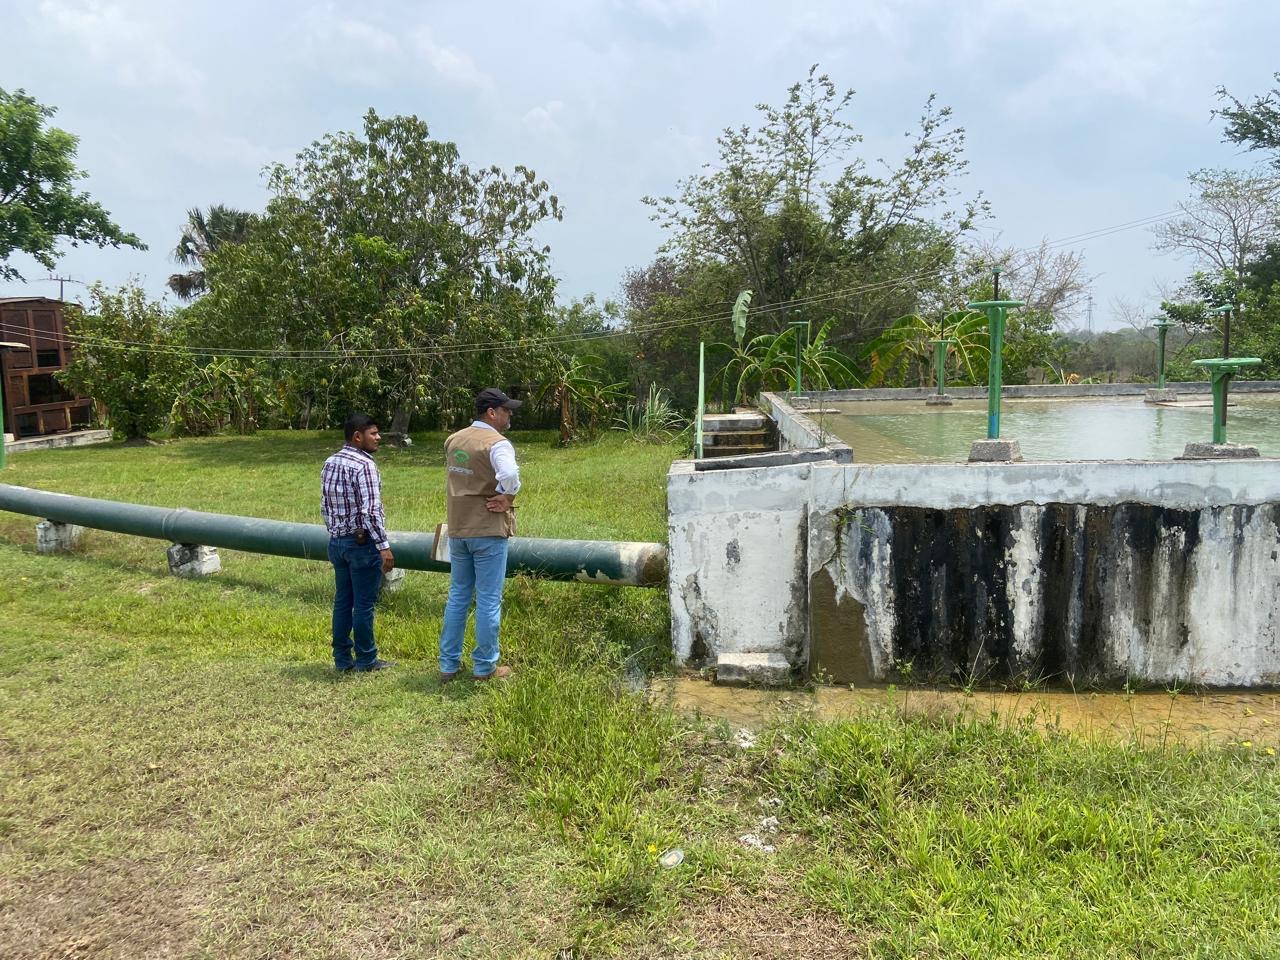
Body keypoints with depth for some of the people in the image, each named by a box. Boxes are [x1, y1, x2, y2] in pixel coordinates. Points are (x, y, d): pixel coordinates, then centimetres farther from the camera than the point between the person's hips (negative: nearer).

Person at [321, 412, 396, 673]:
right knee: (364, 603, 2)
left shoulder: (330, 463, 8)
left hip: (337, 542, 8)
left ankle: (342, 658, 20)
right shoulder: (364, 465, -17)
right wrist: (384, 546, -18)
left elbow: (325, 506, 14)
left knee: (342, 601, 13)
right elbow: (370, 511, -21)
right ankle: (366, 659, 12)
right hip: (362, 543, -8)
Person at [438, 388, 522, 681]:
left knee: (457, 597, 16)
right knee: (488, 601, 3)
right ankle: (485, 667, 12)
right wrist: (507, 498, -18)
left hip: (457, 529, 7)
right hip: (488, 530, -7)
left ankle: (448, 664, 21)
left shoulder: (453, 441, 9)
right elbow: (509, 474, -34)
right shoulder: (497, 443, -16)